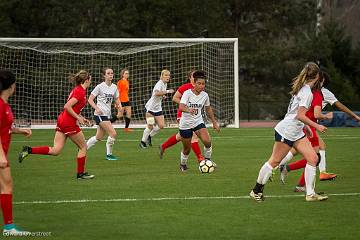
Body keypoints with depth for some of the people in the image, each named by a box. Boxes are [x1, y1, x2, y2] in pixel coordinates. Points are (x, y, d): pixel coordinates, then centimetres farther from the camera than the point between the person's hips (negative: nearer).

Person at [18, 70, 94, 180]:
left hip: (62, 120, 9)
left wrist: (82, 118, 18)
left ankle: (28, 150, -7)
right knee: (83, 146, 9)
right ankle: (81, 173, 16)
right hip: (69, 123, -9)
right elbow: (67, 106, -22)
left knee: (55, 150, 3)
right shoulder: (80, 91, -14)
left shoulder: (77, 90, 16)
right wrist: (79, 118, -15)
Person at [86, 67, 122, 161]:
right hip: (100, 114, -7)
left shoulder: (114, 87, 7)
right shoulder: (100, 87, -10)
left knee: (99, 137, 13)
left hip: (107, 114, 7)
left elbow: (117, 100, 17)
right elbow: (90, 99, -8)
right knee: (113, 133, -15)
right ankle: (108, 154, 0)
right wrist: (97, 108, -23)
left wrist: (119, 106, -5)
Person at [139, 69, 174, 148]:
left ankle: (149, 136, 20)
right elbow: (157, 93, -39)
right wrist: (167, 91, -40)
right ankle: (143, 141, 12)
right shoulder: (159, 84, -19)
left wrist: (163, 96, 5)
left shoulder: (165, 84, 8)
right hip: (151, 107, -8)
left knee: (161, 126, -2)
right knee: (150, 126, -6)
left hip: (158, 108, 8)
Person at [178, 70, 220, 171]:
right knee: (187, 149, 8)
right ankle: (183, 165, 37)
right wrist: (188, 110, -52)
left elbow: (208, 109, 14)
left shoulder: (205, 95, -3)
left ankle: (207, 159, 3)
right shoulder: (187, 93, -16)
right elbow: (181, 107, -31)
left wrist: (214, 122, 17)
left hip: (198, 122, 3)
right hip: (185, 124, -3)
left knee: (207, 141, -22)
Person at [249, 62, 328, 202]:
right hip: (286, 131, -10)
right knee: (274, 161, -1)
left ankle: (310, 194, -1)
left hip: (296, 132, 10)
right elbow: (300, 115, -23)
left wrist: (305, 126, 26)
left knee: (313, 158, -1)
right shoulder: (307, 92, -17)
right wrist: (317, 126, -17)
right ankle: (256, 191, 10)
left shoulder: (302, 88, 11)